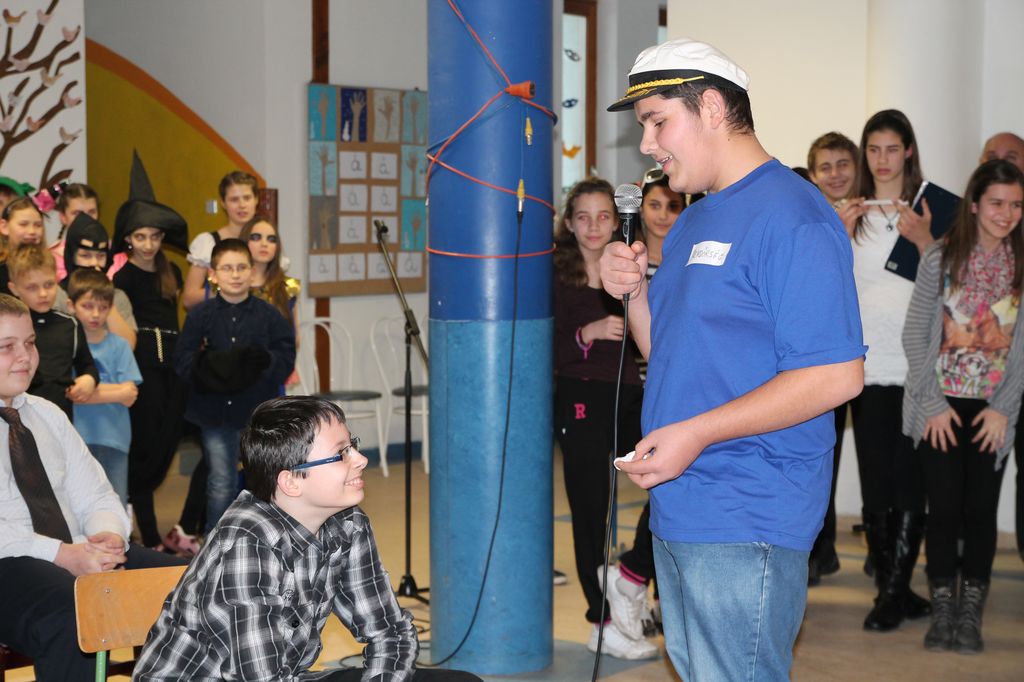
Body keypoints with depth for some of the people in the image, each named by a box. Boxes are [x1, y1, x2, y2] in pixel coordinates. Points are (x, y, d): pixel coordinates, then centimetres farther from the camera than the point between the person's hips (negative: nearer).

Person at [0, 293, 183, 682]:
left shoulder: (48, 415, 20)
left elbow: (96, 497, 18)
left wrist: (109, 536, -6)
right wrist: (62, 555, -22)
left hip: (80, 552, 6)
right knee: (73, 618, -38)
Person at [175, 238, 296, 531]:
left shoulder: (268, 315, 0)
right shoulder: (201, 315, 0)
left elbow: (286, 359, -4)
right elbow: (182, 361, -5)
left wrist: (265, 362, -24)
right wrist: (206, 367, -24)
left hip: (259, 412, 0)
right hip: (214, 411, 0)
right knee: (221, 485, 7)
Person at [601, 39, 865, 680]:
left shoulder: (792, 215, -15)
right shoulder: (693, 223, 17)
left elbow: (836, 375, -22)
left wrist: (696, 433, -23)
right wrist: (635, 290, 1)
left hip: (745, 526, -9)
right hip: (677, 509, 10)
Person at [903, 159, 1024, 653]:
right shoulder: (941, 258, -3)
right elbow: (915, 335, -3)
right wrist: (933, 404, -8)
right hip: (941, 406, -1)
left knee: (981, 511, 3)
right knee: (943, 509, 0)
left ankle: (970, 614, 14)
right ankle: (942, 611, 10)